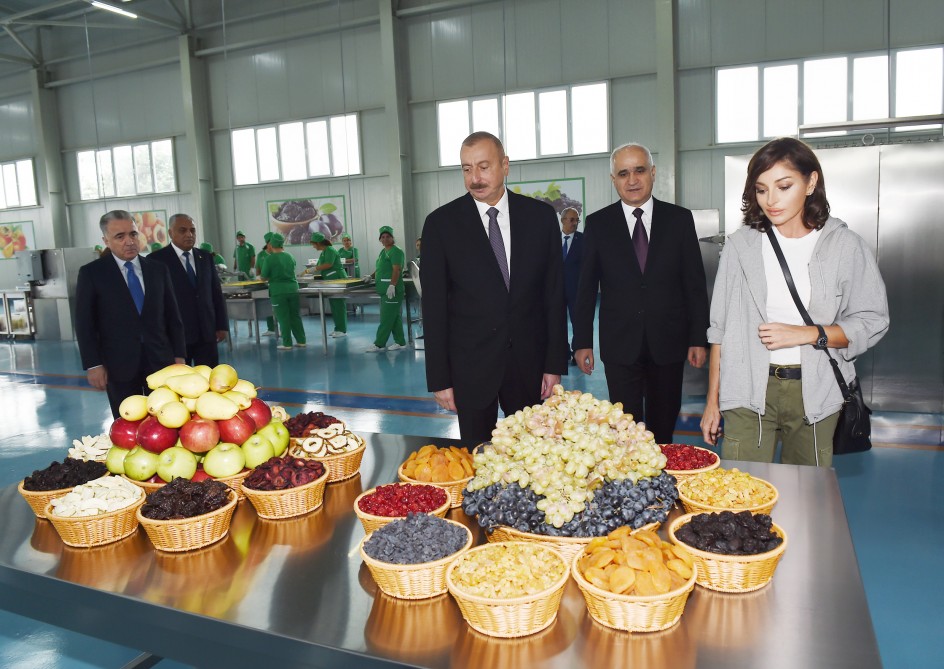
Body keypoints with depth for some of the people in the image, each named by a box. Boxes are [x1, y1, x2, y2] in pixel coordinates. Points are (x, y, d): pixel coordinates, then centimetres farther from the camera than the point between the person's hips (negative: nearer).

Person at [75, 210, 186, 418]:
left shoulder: (158, 270, 8)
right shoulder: (91, 273, 0)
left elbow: (173, 316, 10)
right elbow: (85, 323, -1)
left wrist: (178, 355, 6)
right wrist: (93, 365, -6)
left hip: (160, 361, 2)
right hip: (119, 365, -2)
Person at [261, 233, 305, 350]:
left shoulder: (269, 258, -9)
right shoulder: (290, 257, 6)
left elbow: (264, 277, -5)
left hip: (278, 291, -4)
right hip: (293, 289, 4)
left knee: (283, 318, 2)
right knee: (296, 316, 12)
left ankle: (287, 344, 4)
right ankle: (301, 341, 15)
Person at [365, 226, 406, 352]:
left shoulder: (396, 251, -10)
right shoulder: (383, 252, 19)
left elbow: (397, 270, -19)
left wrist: (392, 285, -27)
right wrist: (371, 276, 14)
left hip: (392, 290, -9)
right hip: (385, 290, 9)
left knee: (386, 318, -5)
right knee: (395, 317, 12)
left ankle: (379, 344, -1)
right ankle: (400, 342, 17)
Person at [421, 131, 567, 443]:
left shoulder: (541, 216, 1)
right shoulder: (441, 223, -3)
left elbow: (554, 294, 4)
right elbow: (434, 306, -3)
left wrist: (555, 363, 1)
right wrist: (439, 379, -5)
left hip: (529, 362, 1)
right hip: (470, 366, -1)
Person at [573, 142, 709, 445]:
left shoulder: (679, 219, 2)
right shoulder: (597, 223, 1)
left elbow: (695, 283, 3)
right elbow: (586, 287, 3)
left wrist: (698, 338, -1)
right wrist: (582, 341, 0)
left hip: (668, 343, 1)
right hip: (620, 344, -1)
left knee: (663, 428, 14)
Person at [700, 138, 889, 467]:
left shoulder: (845, 245, 1)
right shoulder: (741, 244, 2)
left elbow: (872, 321, 3)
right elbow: (721, 328, 3)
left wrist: (807, 334, -14)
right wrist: (712, 402, 2)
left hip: (814, 393, 1)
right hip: (749, 391, 0)